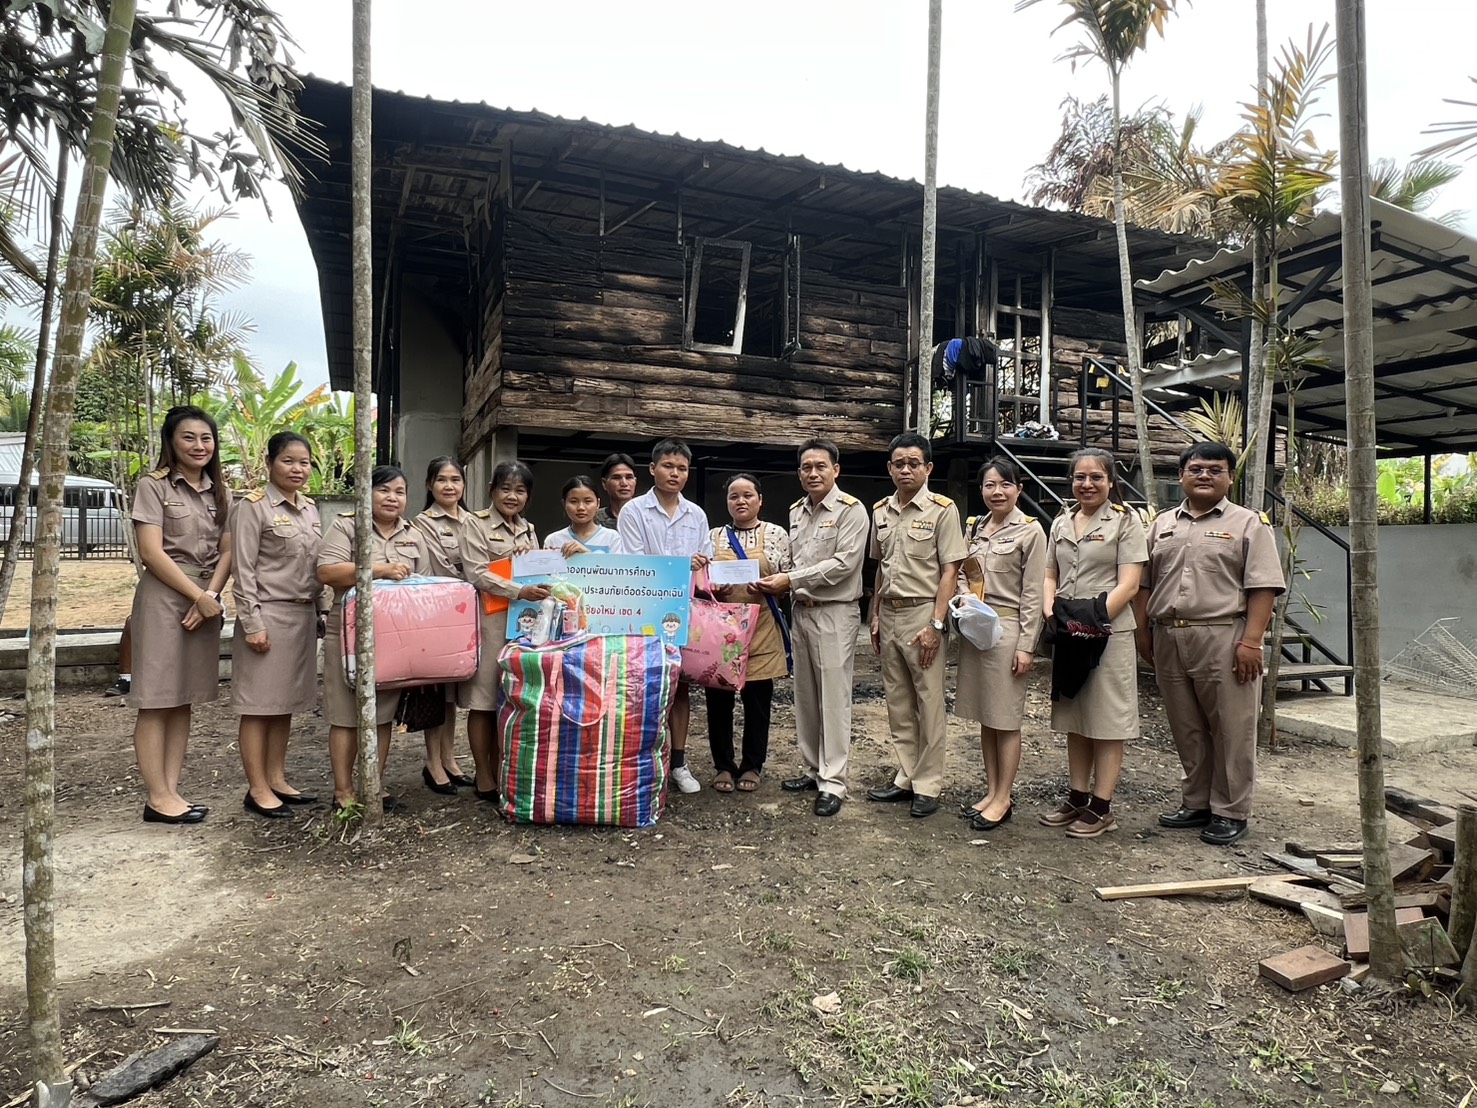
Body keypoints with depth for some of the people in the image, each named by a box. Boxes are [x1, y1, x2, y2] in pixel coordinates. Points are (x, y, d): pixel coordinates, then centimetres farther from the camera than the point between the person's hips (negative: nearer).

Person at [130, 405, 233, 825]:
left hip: (206, 599, 6)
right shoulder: (154, 485, -4)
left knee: (184, 699, 9)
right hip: (163, 597, -6)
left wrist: (211, 595, -8)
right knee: (156, 700, -2)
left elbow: (227, 551, 7)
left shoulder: (219, 491, 12)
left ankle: (172, 789, 15)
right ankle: (158, 798, 3)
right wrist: (197, 596, -13)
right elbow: (151, 552, -11)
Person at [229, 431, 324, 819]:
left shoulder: (311, 508, 13)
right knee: (259, 704, 0)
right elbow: (243, 570, -11)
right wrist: (253, 623, -16)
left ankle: (277, 780, 22)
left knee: (286, 701, 12)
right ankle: (257, 789, 7)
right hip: (268, 615, -7)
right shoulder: (253, 506, -7)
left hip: (303, 616, 7)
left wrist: (318, 613, 13)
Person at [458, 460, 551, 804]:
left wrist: (541, 587, -1)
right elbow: (476, 574, -13)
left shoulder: (528, 530, 18)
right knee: (483, 701, 0)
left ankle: (501, 774, 17)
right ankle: (485, 781, 8)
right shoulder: (476, 525, -1)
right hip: (489, 619, -5)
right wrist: (519, 591, -24)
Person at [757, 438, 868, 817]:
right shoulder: (796, 511, 14)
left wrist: (790, 580, -16)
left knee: (833, 698, -5)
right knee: (805, 697, 12)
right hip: (800, 611, 7)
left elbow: (844, 563, -16)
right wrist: (779, 582, -2)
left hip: (835, 613, -7)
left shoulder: (851, 510, -8)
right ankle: (813, 769, 24)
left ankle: (832, 782, 2)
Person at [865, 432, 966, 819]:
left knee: (929, 703, 1)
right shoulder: (881, 511, 10)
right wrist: (875, 616, 13)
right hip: (889, 614, 6)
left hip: (922, 613, -6)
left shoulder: (942, 510, -7)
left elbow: (949, 570, -10)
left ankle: (928, 786, 11)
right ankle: (906, 777, 24)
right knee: (898, 702, 12)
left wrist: (936, 624, -15)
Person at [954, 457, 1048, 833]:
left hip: (1007, 628, -6)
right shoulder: (974, 527, 11)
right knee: (984, 716, 12)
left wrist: (1026, 646, -12)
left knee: (1006, 718, 2)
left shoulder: (1030, 531, -6)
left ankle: (1003, 799, 12)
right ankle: (991, 791, 23)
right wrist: (963, 598, -5)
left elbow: (1032, 594, -9)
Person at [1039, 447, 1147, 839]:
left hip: (1109, 634, -6)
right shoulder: (1061, 523, 13)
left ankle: (1101, 808, 9)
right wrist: (1050, 614, -2)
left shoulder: (1125, 521, -3)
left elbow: (1129, 585, -10)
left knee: (1107, 721, 1)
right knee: (1074, 719, 13)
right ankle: (1077, 798, 23)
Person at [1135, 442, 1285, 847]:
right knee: (1186, 729, 13)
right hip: (1168, 638, 5)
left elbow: (1263, 587, -7)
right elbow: (1145, 584, 17)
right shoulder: (1163, 524, 16)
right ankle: (1196, 803, 25)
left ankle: (1230, 812, 13)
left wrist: (1251, 641, -15)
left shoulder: (1248, 524, 1)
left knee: (1231, 729, 1)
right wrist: (1143, 632, 10)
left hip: (1224, 639, -5)